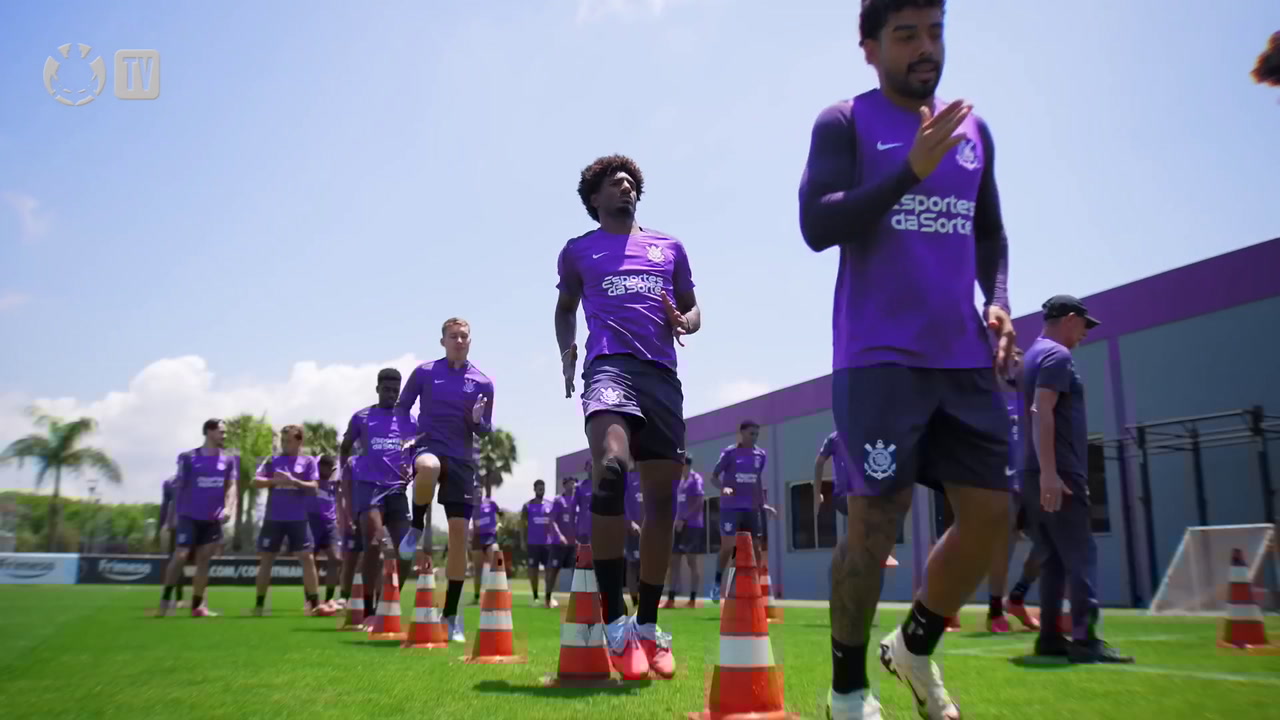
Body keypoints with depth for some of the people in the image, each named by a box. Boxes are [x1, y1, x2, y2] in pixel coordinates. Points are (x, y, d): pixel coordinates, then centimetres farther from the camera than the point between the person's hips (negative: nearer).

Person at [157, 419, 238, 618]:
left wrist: (228, 507, -15)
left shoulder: (229, 460, 5)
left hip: (212, 519, 3)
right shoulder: (189, 458, -3)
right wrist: (174, 514, 5)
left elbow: (231, 486, 2)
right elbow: (179, 486, 4)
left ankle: (197, 606, 13)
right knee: (181, 556, -11)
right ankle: (166, 598, 6)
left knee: (204, 559, 6)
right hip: (189, 516, -3)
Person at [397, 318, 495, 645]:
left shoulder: (483, 382, 6)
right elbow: (401, 409, 13)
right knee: (428, 467, -42)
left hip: (462, 459, 2)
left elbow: (485, 432, 11)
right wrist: (408, 435, -4)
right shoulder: (424, 372, 4)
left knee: (459, 534, -3)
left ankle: (451, 615, 9)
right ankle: (418, 527, -10)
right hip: (428, 446, -2)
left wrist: (478, 421, -11)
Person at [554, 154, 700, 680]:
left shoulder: (670, 248, 22)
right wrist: (566, 350, 7)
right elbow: (566, 307, 27)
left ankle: (648, 625, 17)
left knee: (662, 497, 3)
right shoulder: (578, 251, 17)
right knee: (609, 468, -31)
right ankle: (614, 621, -24)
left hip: (662, 371, 4)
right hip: (609, 364, -4)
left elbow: (692, 309, 25)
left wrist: (684, 323, 0)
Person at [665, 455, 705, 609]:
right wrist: (676, 520, 12)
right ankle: (670, 599, 10)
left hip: (692, 526, -8)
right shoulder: (680, 481, 17)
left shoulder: (695, 479, -8)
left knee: (692, 562, -3)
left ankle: (692, 600, 3)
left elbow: (699, 503, -15)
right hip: (680, 525, 8)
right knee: (673, 562, 6)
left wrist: (683, 519, -16)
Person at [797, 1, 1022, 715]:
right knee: (877, 521, -7)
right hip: (878, 356, -6)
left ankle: (916, 646, 28)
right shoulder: (844, 122, 1)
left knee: (992, 515, 4)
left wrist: (999, 301, 7)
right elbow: (817, 226, -12)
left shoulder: (974, 130, 17)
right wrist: (911, 168, -19)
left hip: (965, 358, 6)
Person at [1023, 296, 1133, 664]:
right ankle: (1084, 640, -10)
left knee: (1056, 557, 10)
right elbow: (1042, 413, -20)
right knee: (1080, 555, -8)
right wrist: (1049, 471, -27)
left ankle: (1050, 637, 11)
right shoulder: (1058, 356, -8)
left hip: (1038, 475, 9)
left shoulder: (1035, 355, 22)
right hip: (1058, 474, -9)